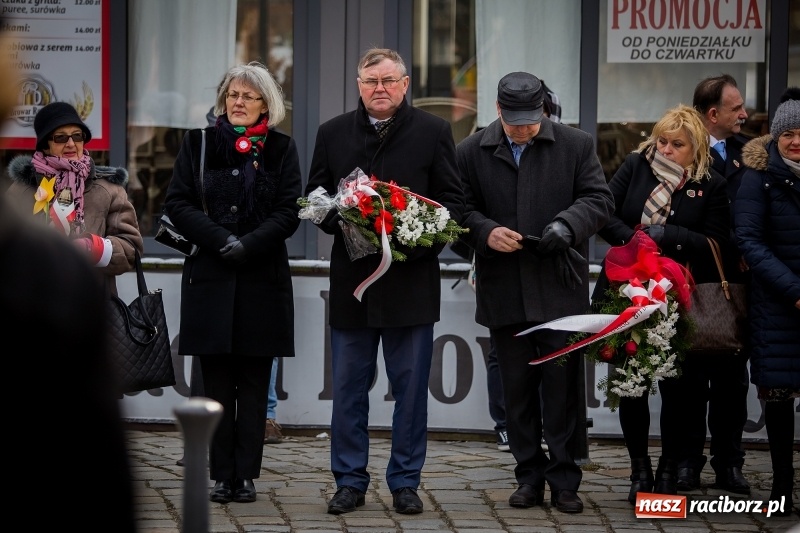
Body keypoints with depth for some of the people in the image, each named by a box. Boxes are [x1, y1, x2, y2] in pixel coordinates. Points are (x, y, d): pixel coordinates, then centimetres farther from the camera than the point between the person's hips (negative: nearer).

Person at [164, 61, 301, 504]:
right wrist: (221, 241, -13)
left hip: (263, 280, 0)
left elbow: (289, 212, 0)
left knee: (254, 384, 1)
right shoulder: (198, 144, 9)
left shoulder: (281, 149, 8)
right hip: (210, 278, 0)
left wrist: (249, 245, -15)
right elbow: (177, 203, 1)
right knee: (216, 383, 0)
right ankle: (221, 475, 3)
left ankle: (246, 474, 3)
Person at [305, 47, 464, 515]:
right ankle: (350, 481, 13)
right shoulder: (333, 134, 9)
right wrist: (344, 224, -9)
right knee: (349, 388, 5)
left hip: (411, 279, -2)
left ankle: (405, 481, 12)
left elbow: (453, 200, 2)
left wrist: (419, 241, -12)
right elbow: (315, 197, 12)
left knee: (411, 388, 3)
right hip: (351, 280, 2)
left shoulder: (434, 132, 3)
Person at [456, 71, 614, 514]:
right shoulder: (471, 152, 4)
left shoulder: (576, 146, 1)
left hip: (560, 292, -2)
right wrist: (485, 232, -16)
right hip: (503, 292, 2)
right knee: (517, 389, 9)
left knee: (561, 388, 0)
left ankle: (564, 481, 6)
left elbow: (598, 199, 0)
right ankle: (529, 476, 18)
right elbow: (461, 210, 5)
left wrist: (568, 224, -19)